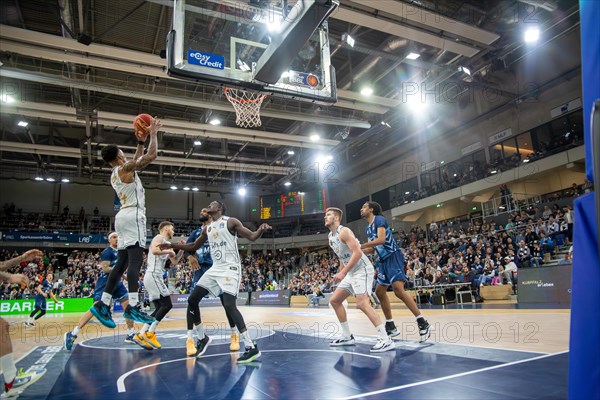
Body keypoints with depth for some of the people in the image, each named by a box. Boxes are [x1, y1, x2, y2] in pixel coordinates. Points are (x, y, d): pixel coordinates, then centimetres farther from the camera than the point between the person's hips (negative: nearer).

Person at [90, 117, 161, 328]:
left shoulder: (115, 174, 23)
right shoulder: (125, 168, -4)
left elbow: (137, 161, 37)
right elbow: (152, 156, -11)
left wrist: (140, 142, 33)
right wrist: (153, 134, 1)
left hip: (124, 216, 10)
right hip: (133, 216, -10)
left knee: (122, 261, 10)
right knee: (135, 259, -16)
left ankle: (103, 304, 8)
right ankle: (133, 306, -22)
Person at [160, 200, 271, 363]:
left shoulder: (231, 222, -3)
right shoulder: (207, 229, 17)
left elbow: (252, 237, -11)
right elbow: (194, 246, 30)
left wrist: (261, 230, -32)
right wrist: (172, 245, 26)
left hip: (230, 268, -8)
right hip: (215, 268, 8)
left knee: (229, 305, -21)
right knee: (192, 300, 6)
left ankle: (251, 347, -17)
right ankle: (202, 338, 23)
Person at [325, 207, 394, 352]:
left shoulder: (344, 232, -15)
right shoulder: (331, 236, 13)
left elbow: (357, 252, -25)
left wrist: (343, 273, -27)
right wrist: (340, 273, 23)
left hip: (362, 270, -10)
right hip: (351, 273, 10)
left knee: (362, 303, -21)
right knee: (334, 300, 11)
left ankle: (386, 340, -17)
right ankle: (347, 337, 17)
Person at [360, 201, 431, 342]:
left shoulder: (379, 219, -9)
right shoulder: (368, 228, 18)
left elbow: (381, 240, -24)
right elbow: (373, 248, 23)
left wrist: (360, 246, -19)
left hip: (393, 257, -10)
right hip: (384, 260, 10)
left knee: (398, 290, -20)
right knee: (380, 292, 10)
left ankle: (423, 323, -13)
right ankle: (390, 326, 19)